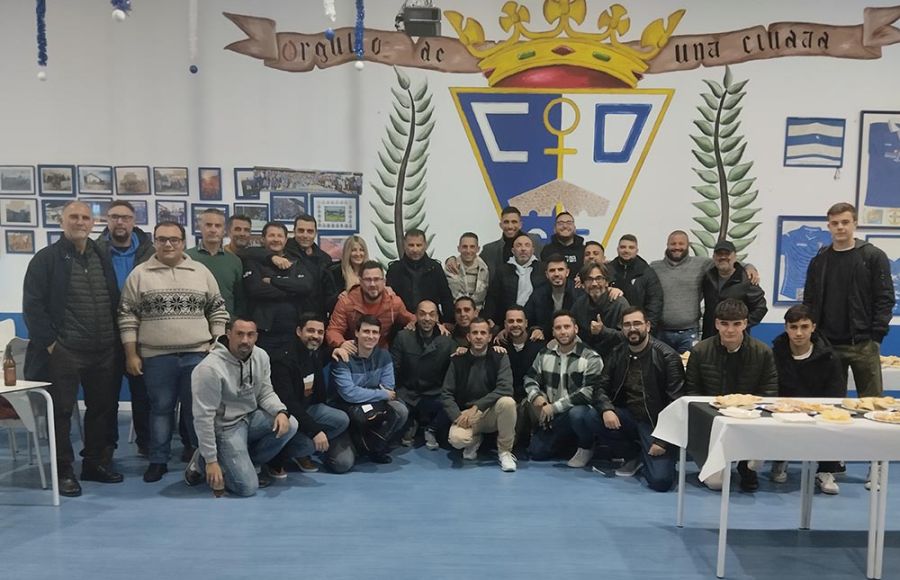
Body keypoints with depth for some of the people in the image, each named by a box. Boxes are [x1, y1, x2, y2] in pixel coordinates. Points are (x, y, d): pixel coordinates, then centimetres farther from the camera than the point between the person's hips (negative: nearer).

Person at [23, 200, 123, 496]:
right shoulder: (46, 259, -2)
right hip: (64, 351, -5)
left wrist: (115, 340, 8)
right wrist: (49, 342, -13)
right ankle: (63, 472, 14)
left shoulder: (102, 258, 13)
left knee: (103, 409, 11)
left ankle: (97, 463, 25)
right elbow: (32, 306, -6)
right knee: (61, 411, 3)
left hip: (104, 351, 5)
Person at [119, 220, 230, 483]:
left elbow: (217, 312, 8)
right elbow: (128, 317, 2)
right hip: (156, 356, 0)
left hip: (198, 354, 1)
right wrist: (131, 355, -3)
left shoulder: (202, 272, 6)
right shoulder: (139, 274, 3)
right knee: (160, 409, 9)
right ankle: (158, 461, 21)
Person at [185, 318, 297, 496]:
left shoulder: (261, 356, -5)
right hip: (225, 427, -6)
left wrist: (281, 411, -19)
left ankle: (252, 463, 6)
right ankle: (202, 462, 13)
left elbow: (266, 393, 4)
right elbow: (203, 417, -21)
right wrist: (211, 460, -18)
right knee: (247, 487, -13)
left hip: (252, 417, 6)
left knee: (289, 425, -18)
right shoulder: (210, 368, -24)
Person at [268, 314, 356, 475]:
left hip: (309, 408, 8)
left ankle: (301, 454, 2)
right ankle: (277, 458, -2)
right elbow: (287, 403, -31)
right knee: (309, 444, -32)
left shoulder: (315, 353, 2)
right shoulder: (283, 359, -24)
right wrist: (315, 430, -36)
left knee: (342, 420, -13)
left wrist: (332, 352, 7)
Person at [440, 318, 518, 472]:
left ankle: (504, 451, -9)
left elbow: (505, 389, -18)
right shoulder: (458, 360, 0)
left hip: (492, 412, 0)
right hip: (466, 414, 0)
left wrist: (476, 407, -23)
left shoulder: (499, 358, -4)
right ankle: (475, 441, 9)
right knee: (457, 438, -31)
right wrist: (458, 416, -18)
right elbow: (446, 394, -2)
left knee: (507, 402, -33)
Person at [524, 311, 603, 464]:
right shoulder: (545, 354, 4)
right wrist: (536, 396, -10)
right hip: (552, 416, 5)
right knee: (536, 452, -2)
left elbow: (589, 392, -23)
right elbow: (530, 378, 13)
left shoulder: (591, 358, -14)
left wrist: (555, 406, -22)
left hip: (580, 410, -5)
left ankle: (586, 446, -7)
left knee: (577, 414, -40)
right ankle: (572, 443, 23)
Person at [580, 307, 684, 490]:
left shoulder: (667, 356, -10)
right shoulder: (617, 354, 4)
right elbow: (601, 388, 3)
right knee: (586, 418, -22)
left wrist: (663, 439, -18)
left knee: (660, 481, -23)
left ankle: (646, 457, 15)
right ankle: (634, 454, 2)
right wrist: (606, 409, -20)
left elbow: (676, 402, -13)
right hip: (627, 417, 5)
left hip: (655, 421, -5)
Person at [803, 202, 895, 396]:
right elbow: (809, 301, 12)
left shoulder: (874, 257, 0)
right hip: (828, 344, 3)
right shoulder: (819, 260, 10)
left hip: (863, 344, -3)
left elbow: (885, 299, -3)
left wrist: (876, 337, -9)